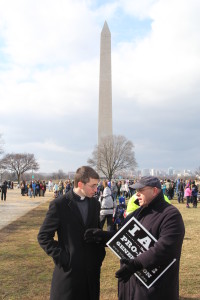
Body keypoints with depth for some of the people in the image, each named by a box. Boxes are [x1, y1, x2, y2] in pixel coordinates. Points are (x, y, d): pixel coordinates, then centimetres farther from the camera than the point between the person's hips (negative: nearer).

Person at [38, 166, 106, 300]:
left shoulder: (95, 203, 4)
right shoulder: (59, 204, -12)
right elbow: (44, 236, -9)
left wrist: (101, 253, 5)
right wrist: (61, 257, -13)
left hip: (92, 268, 5)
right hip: (69, 268, -4)